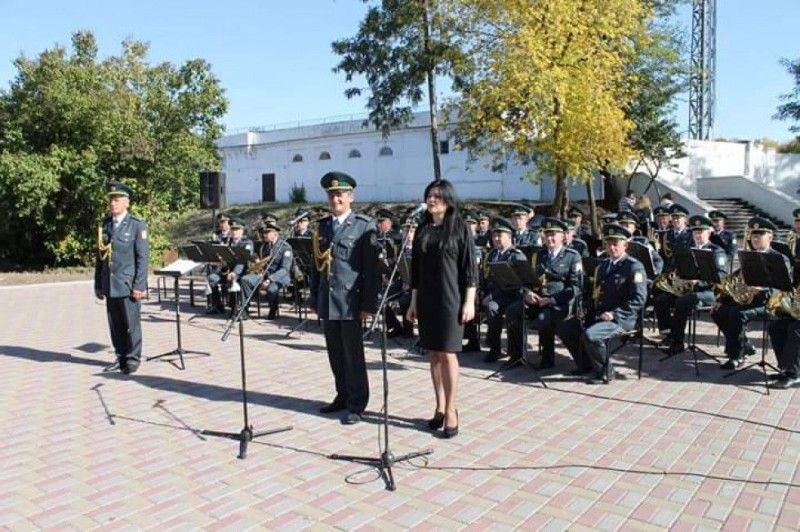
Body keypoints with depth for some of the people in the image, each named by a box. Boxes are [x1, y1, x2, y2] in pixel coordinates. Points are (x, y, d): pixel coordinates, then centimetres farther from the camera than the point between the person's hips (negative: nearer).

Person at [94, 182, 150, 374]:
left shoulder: (137, 225, -4)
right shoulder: (104, 225, 11)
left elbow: (143, 257, -7)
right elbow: (100, 256, 14)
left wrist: (139, 286, -12)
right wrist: (98, 285, 11)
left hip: (128, 285, -4)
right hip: (109, 285, 5)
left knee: (131, 324, 2)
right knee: (115, 326, 9)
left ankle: (133, 359, 13)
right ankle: (120, 358, 21)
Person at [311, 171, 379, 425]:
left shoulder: (364, 225, -5)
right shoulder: (322, 225, 13)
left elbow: (371, 268, -9)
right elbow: (317, 264, 15)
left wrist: (368, 304, -12)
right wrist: (315, 299, 12)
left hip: (351, 300, -5)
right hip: (327, 300, 5)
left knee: (353, 354, 2)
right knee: (335, 353, 13)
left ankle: (356, 404, 13)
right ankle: (343, 396, 28)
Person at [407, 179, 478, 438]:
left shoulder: (460, 228, -3)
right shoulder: (422, 230, 10)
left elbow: (469, 267, -5)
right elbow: (416, 268, 13)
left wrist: (469, 302, -11)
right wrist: (413, 301, 10)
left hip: (451, 299, -5)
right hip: (427, 300, 5)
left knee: (447, 354, -5)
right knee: (434, 354, 9)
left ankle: (451, 410, 5)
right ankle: (440, 407, 19)